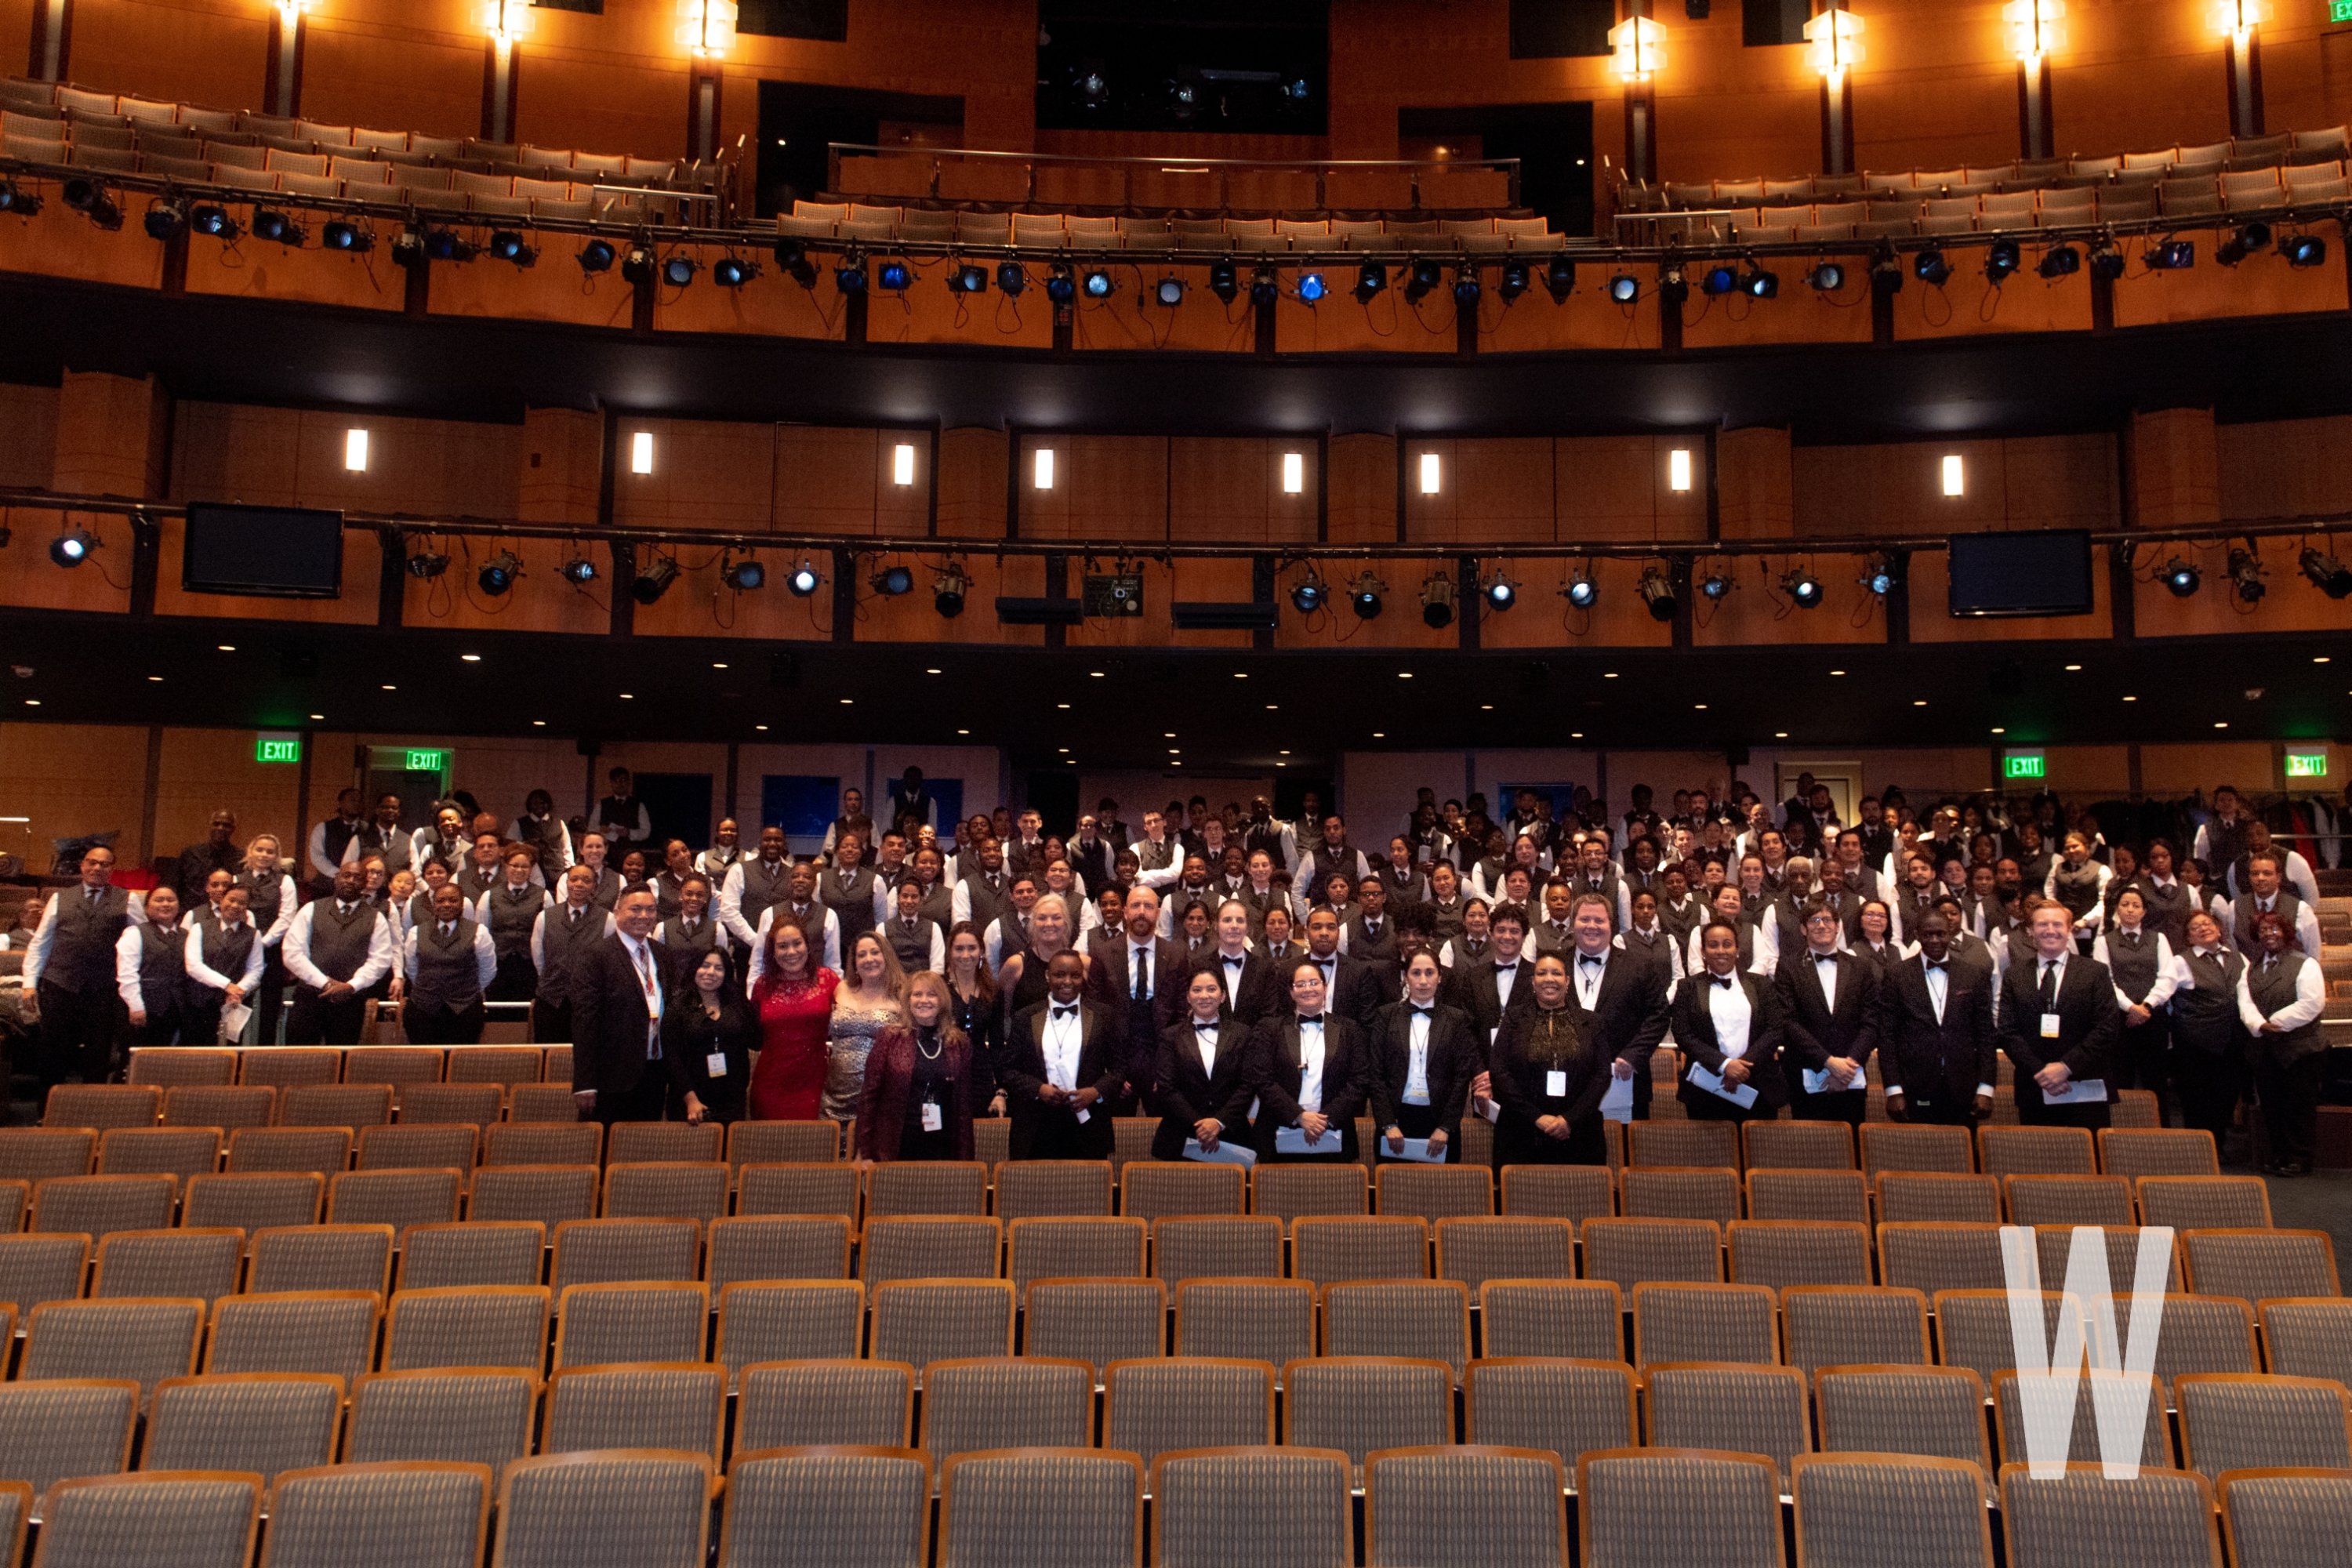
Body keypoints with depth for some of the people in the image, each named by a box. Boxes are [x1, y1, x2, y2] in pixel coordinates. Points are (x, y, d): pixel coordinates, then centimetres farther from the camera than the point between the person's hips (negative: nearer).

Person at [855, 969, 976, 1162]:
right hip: (897, 1149, -2)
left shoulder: (960, 1043, 6)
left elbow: (965, 1102, 7)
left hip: (943, 1150, 2)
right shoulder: (889, 1040, 0)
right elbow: (869, 1097, -1)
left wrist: (965, 1155, 3)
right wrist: (866, 1153, -5)